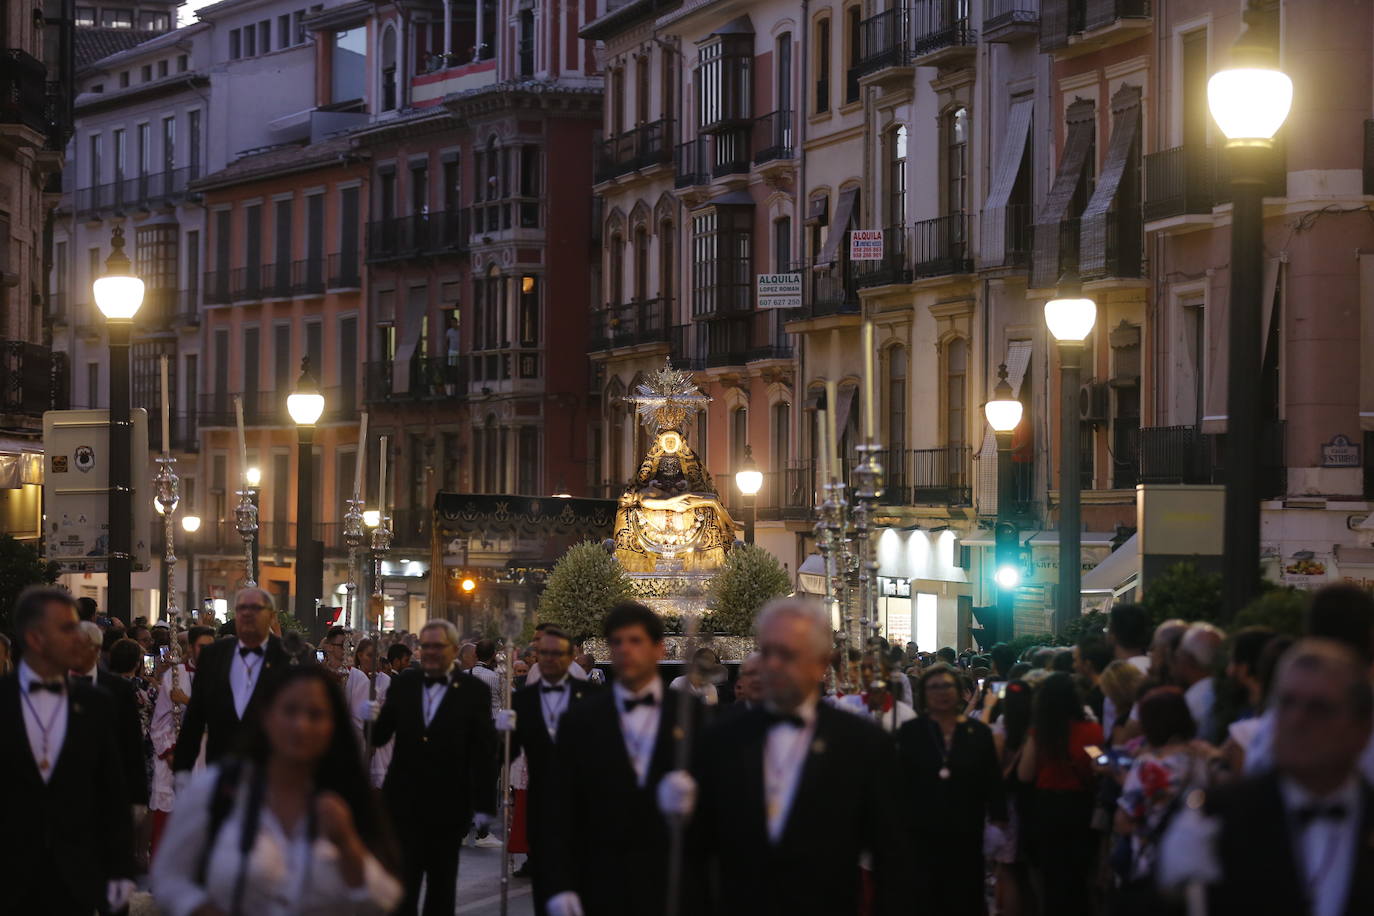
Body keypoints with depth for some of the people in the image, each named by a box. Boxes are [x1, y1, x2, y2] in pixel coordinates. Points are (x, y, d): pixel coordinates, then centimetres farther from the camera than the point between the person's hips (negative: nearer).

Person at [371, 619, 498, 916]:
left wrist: (484, 805, -7)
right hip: (404, 804, 1)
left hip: (448, 808, -1)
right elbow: (380, 736, 1)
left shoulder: (474, 691, -3)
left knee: (441, 889, 12)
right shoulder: (403, 684, 4)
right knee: (401, 889, -1)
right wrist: (369, 721, -21)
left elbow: (484, 753, -5)